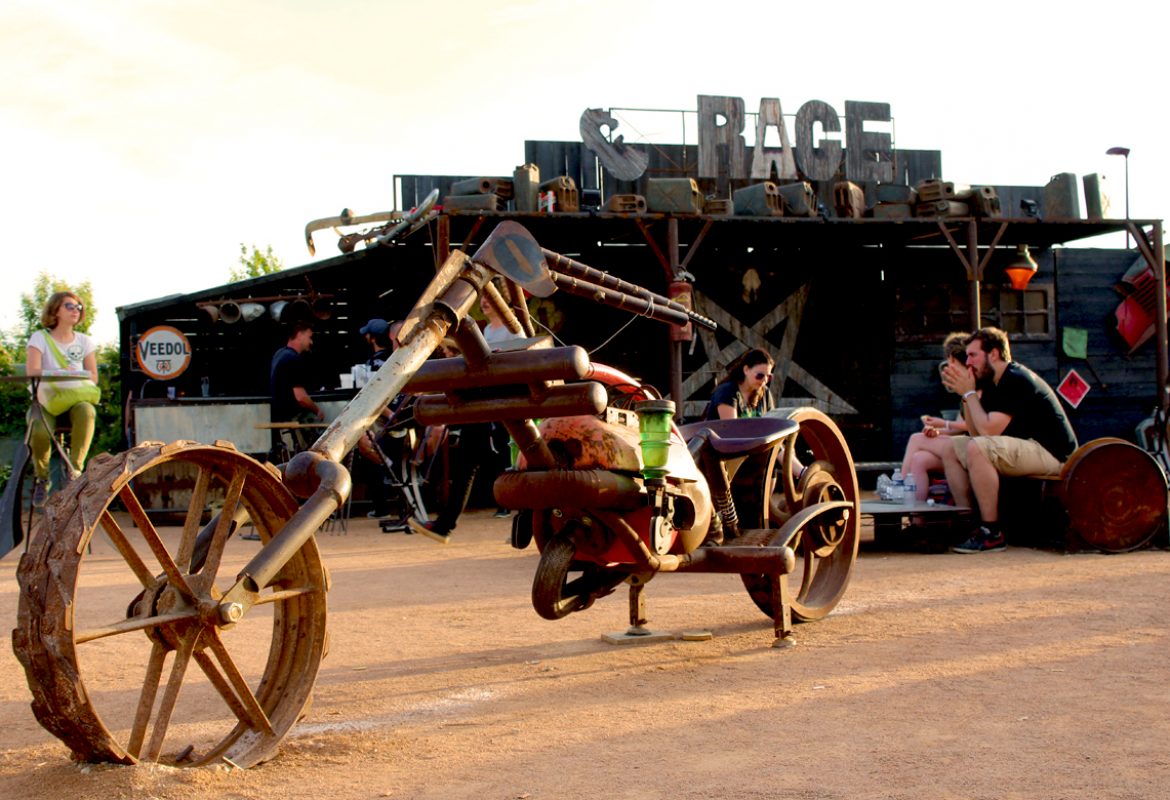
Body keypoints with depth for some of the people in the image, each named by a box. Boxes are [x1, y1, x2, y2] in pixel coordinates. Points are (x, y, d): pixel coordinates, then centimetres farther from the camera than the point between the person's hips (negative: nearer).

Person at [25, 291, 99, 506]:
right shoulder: (40, 337, 4)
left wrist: (75, 376, -16)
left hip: (76, 398, 1)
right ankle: (41, 478, -5)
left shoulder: (84, 341, 13)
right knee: (39, 431, -34)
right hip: (47, 400, -1)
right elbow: (31, 371, -10)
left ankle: (75, 468, -27)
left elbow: (93, 377, 6)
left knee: (86, 411, -37)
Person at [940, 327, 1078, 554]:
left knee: (977, 449, -30)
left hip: (1052, 453, -10)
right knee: (952, 448, 7)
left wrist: (969, 392, -13)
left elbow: (988, 430, -24)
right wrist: (965, 394, 0)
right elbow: (975, 432, 9)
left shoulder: (1016, 380, -17)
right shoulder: (991, 382, 13)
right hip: (1026, 450, 10)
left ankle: (992, 533, -25)